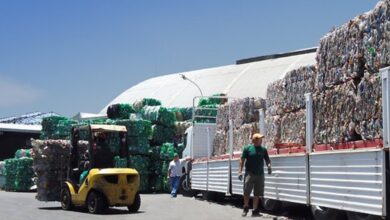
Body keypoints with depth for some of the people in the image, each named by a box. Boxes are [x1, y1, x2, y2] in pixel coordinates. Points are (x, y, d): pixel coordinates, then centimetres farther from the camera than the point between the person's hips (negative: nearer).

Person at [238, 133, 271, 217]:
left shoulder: (263, 149, 8)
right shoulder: (247, 148, -1)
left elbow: (267, 159, 14)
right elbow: (242, 160, -1)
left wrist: (269, 165, -8)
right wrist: (240, 171, -8)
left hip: (260, 174, 3)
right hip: (249, 173, -3)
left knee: (257, 194, 6)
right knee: (246, 192, -3)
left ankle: (255, 210, 15)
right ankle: (246, 208, 17)